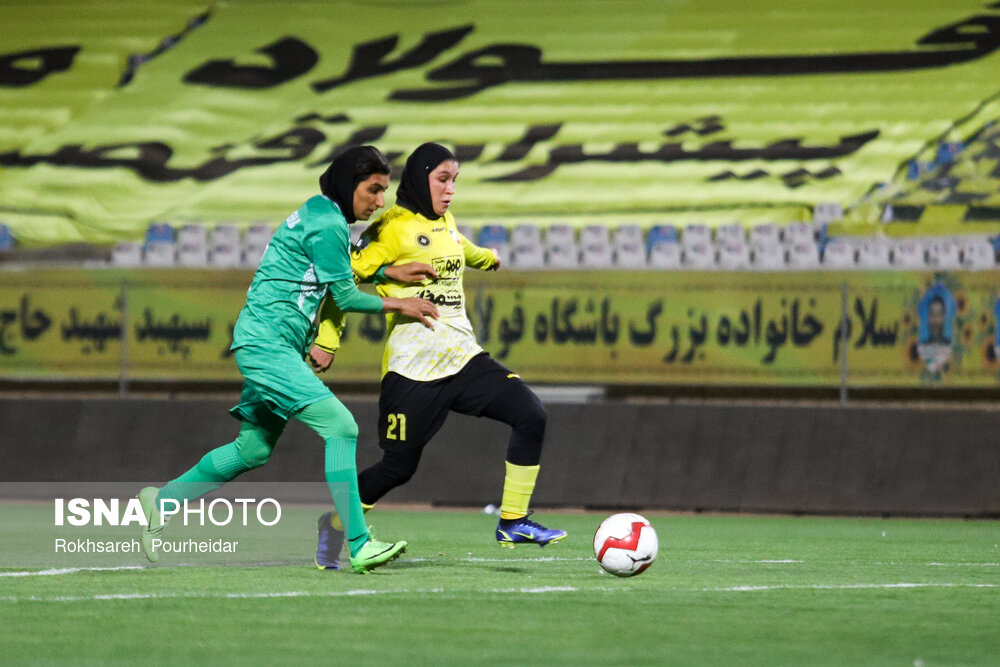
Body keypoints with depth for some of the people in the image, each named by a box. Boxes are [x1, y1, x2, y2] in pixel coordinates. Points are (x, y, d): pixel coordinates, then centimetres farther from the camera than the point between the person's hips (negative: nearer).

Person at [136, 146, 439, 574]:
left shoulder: (319, 214, 15)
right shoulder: (328, 225, -14)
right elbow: (346, 297, -8)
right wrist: (398, 306, 4)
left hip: (266, 345, 10)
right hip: (268, 342, -10)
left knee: (255, 447, 17)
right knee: (340, 427, -17)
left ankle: (162, 502, 28)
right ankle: (357, 547, -21)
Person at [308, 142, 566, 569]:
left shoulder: (445, 222, 15)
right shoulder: (394, 229, -8)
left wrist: (486, 257, 60)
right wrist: (326, 340, -13)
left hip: (463, 357, 7)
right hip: (413, 368, -7)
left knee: (531, 415, -13)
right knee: (398, 467, -2)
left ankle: (513, 522, -5)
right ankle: (334, 524, 24)